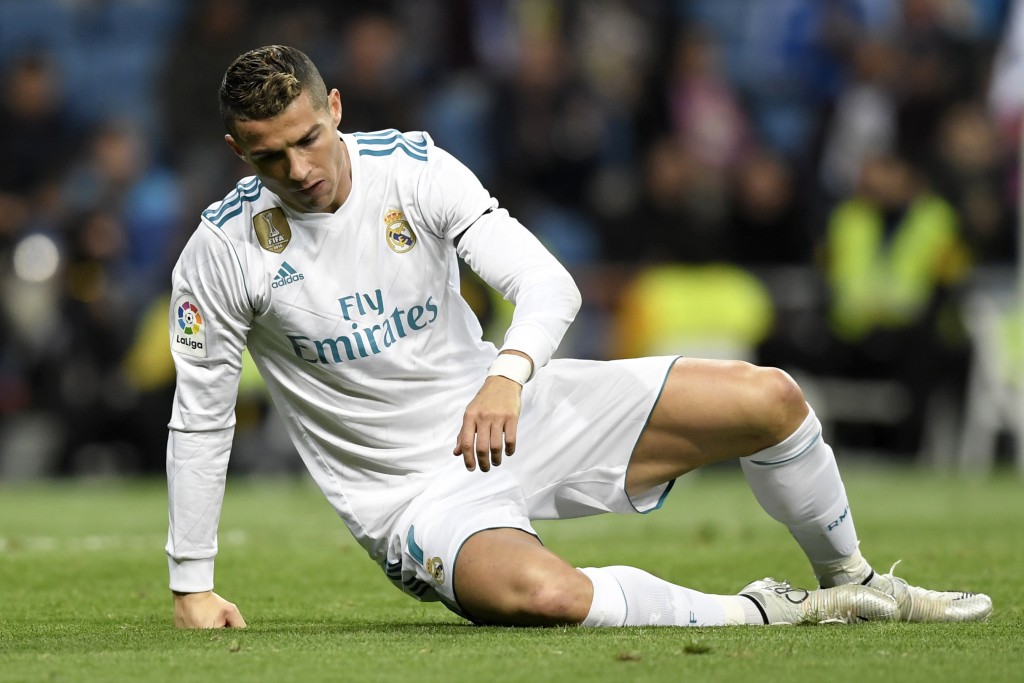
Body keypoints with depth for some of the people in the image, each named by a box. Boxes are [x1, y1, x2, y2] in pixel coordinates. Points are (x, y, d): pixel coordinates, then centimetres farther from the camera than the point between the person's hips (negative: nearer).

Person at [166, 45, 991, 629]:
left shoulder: (415, 168, -8)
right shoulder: (221, 253, -12)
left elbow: (549, 284, -17)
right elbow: (200, 419, -3)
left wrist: (508, 375, -39)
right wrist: (192, 585, -4)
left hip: (510, 411, 4)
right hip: (413, 494, -4)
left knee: (767, 398, -6)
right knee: (541, 592, -39)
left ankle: (849, 580, 20)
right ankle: (755, 615, -17)